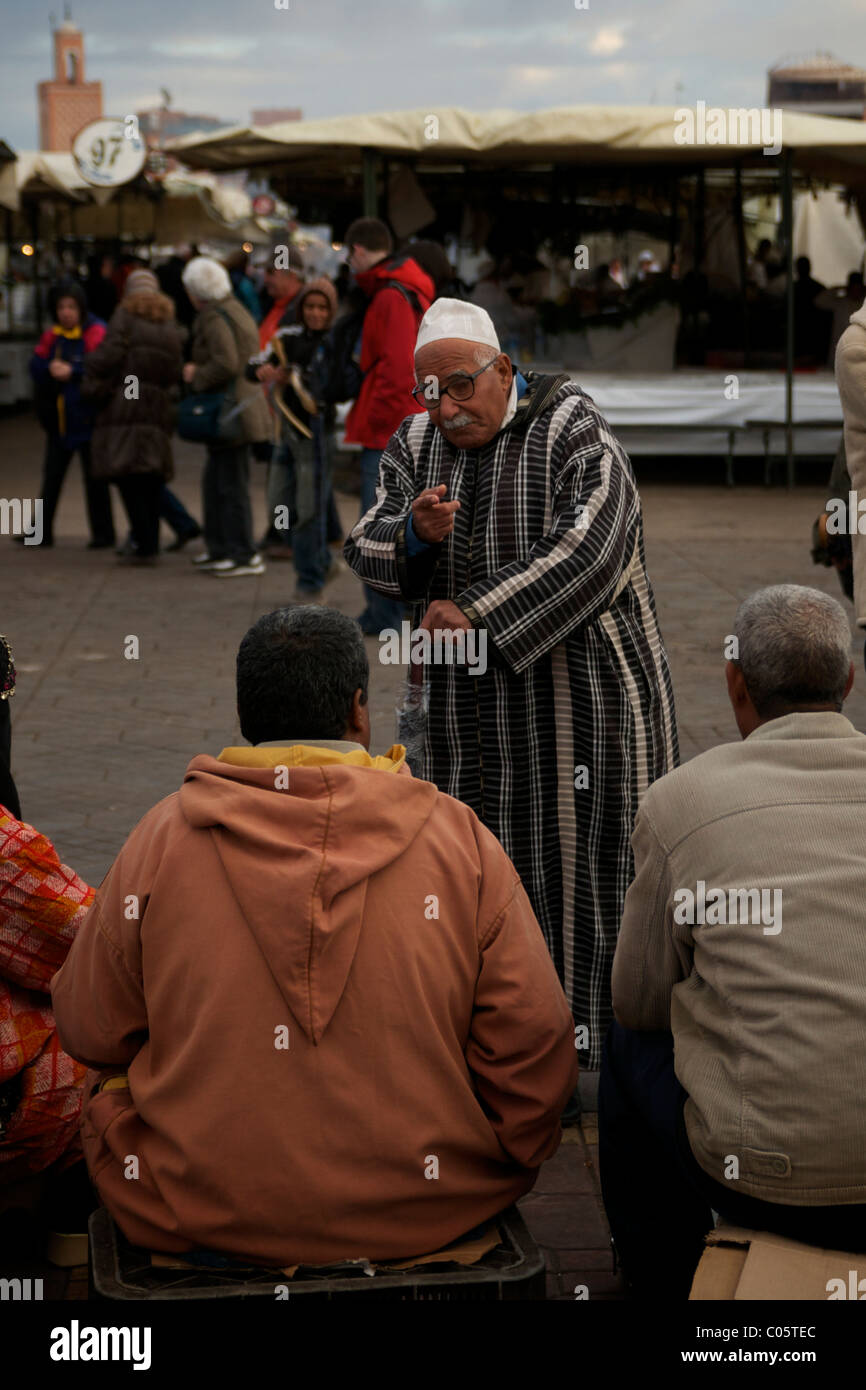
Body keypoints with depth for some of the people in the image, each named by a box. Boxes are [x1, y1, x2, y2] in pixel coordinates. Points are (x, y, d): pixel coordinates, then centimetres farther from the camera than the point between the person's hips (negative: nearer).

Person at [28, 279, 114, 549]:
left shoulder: (96, 332, -9)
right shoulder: (52, 335, 9)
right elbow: (36, 366, 3)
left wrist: (72, 372, -22)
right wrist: (52, 369, -17)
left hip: (88, 418, -6)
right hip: (58, 418, 6)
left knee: (94, 478, 2)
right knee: (52, 476, 9)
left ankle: (103, 533, 11)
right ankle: (42, 531, 15)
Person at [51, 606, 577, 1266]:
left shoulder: (162, 838, -6)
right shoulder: (460, 839, -6)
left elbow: (91, 1032, 2)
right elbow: (533, 1045, -5)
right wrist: (505, 1161, 13)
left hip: (201, 1212, 0)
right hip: (425, 1215, 1)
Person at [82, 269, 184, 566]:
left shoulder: (124, 317, -3)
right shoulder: (170, 325, 13)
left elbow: (107, 356, -10)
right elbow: (176, 371, 9)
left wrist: (94, 387, 2)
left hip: (124, 407, -5)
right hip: (159, 410, 5)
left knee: (128, 477, -4)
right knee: (151, 481, 10)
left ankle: (144, 545, -11)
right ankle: (150, 542, 12)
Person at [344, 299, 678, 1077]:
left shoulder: (571, 433, -11)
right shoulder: (418, 443, 7)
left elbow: (585, 549, -23)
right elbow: (365, 550, 4)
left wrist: (477, 610, -24)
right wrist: (412, 532, -19)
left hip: (574, 686, -5)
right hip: (471, 700, 5)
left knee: (579, 859, 0)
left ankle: (588, 1056, 10)